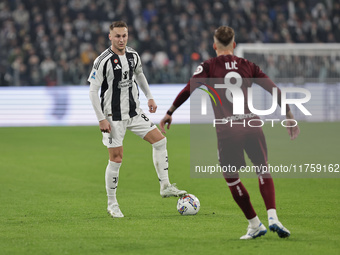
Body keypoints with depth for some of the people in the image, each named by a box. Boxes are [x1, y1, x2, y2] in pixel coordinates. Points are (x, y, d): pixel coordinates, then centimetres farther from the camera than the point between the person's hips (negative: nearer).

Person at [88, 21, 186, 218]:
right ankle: (112, 204, 9)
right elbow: (93, 91, -14)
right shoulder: (103, 61, -17)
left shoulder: (133, 56, 2)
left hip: (135, 112, 6)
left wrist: (150, 97, 16)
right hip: (114, 117, -6)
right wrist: (101, 119, -17)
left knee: (160, 140, -4)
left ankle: (165, 186, 3)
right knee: (116, 159, -5)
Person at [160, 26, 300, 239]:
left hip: (227, 131, -2)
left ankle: (255, 225, 18)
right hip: (251, 124, 2)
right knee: (263, 171, 16)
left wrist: (169, 113, -1)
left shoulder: (208, 67, 4)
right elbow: (275, 90, 12)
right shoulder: (247, 65, 13)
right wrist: (290, 117, 20)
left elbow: (188, 90, -8)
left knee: (232, 178, 14)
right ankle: (273, 217, -3)